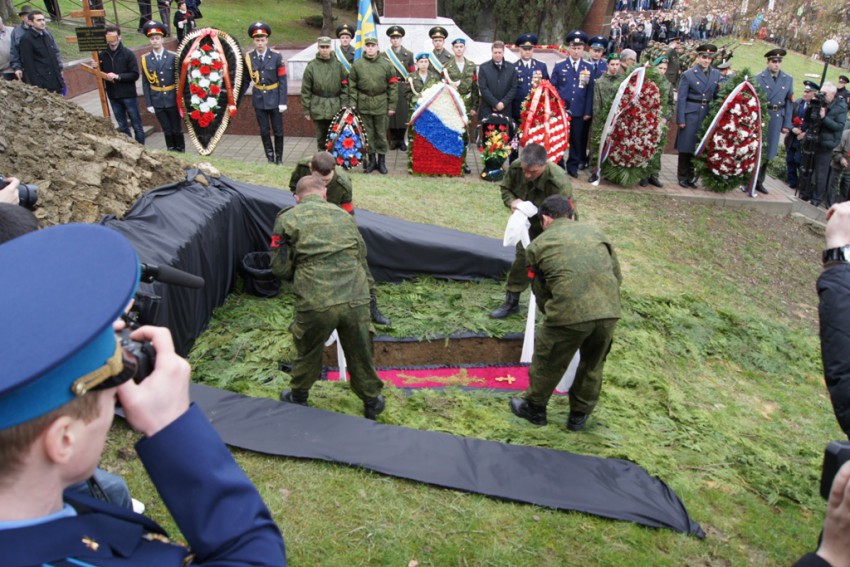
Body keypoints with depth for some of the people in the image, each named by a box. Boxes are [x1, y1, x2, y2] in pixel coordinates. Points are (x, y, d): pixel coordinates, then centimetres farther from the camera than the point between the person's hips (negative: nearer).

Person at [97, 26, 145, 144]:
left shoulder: (128, 54, -4)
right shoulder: (102, 55, 4)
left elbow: (135, 75, -9)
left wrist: (118, 76, -18)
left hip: (129, 95, -3)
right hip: (113, 97, 3)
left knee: (136, 125, 3)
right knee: (122, 127, 10)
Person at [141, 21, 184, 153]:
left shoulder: (173, 57, -3)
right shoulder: (145, 60, 2)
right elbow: (145, 84, 3)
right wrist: (148, 104, -1)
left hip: (173, 100, -1)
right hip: (158, 102, 1)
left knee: (177, 129, 8)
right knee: (167, 131, 7)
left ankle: (181, 152, 20)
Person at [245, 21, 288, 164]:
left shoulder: (276, 56, -7)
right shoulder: (248, 57, -2)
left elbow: (282, 80, -7)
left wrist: (283, 102, -11)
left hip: (274, 99, -2)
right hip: (259, 99, 2)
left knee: (278, 131, 6)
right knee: (264, 131, 6)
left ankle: (279, 159, 20)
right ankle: (270, 158, 17)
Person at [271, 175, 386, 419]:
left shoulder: (288, 218, 5)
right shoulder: (343, 215, 13)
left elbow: (280, 267, 4)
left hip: (315, 304, -2)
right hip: (356, 299, 2)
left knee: (308, 353, 23)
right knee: (360, 354, 21)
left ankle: (298, 397, 46)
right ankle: (371, 402, 40)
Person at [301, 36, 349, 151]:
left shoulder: (338, 65, 2)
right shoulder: (311, 66, -1)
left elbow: (344, 88, 4)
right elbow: (305, 90, 2)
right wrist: (306, 110, 0)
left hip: (336, 108, 0)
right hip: (318, 108, 0)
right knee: (321, 138, 8)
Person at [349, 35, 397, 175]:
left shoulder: (386, 64, -1)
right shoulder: (357, 64, 1)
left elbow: (393, 86, 1)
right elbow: (352, 86, 4)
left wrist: (392, 105, -2)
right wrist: (352, 104, -2)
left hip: (381, 104, -1)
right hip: (364, 104, 1)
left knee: (381, 133, 6)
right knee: (367, 133, 9)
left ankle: (382, 160, 19)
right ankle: (371, 159, 22)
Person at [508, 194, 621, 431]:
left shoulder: (538, 244, 12)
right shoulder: (594, 231, 20)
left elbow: (541, 290, 16)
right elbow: (617, 276, 19)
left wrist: (550, 315, 32)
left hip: (569, 311, -4)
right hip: (609, 310, 4)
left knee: (548, 361, 19)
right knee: (593, 364, 25)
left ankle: (534, 407, 39)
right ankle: (580, 414, 42)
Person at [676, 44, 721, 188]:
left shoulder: (716, 74, 9)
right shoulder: (688, 74, -3)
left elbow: (716, 96, 12)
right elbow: (681, 98, -5)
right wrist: (680, 119, -10)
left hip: (707, 115, 4)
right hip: (690, 114, -4)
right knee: (686, 145, 2)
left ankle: (691, 176, 17)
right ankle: (683, 176, 12)